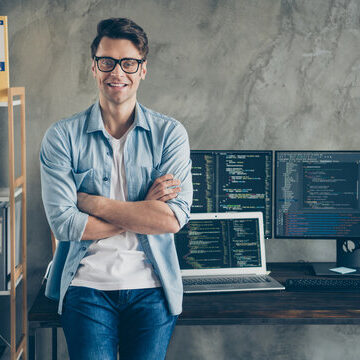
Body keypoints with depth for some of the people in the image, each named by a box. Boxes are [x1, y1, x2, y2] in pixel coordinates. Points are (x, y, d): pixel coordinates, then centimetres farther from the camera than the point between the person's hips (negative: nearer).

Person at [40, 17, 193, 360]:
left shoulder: (169, 133, 1)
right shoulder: (62, 137, -1)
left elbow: (174, 217, -11)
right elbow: (64, 223, -11)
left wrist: (94, 203, -11)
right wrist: (143, 211, -10)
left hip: (152, 288, 1)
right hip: (87, 286, -1)